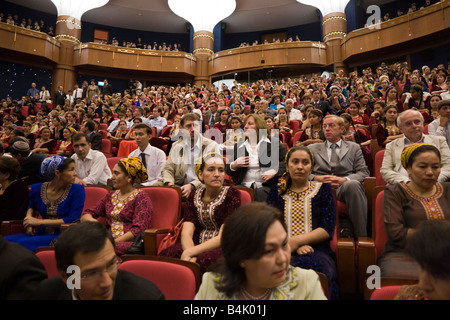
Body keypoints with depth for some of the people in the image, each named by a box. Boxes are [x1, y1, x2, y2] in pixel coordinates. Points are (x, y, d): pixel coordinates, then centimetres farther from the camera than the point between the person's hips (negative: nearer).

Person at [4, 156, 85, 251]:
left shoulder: (77, 189, -7)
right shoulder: (37, 189, 6)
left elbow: (73, 220, -12)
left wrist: (40, 222, -12)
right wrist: (29, 217, 6)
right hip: (42, 233, 4)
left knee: (23, 243, -27)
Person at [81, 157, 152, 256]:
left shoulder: (141, 197, 0)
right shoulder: (111, 196, 21)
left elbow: (138, 229, -10)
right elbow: (86, 214, 21)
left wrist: (115, 242, -18)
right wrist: (92, 220, -2)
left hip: (129, 243, -5)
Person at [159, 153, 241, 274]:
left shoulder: (232, 195, -6)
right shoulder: (194, 196, 7)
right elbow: (186, 232, -4)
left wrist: (190, 253, -20)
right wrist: (190, 254, -26)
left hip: (223, 248, -3)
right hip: (197, 245, 3)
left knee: (203, 261, -36)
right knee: (165, 255, -26)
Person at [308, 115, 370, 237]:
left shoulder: (354, 148, 23)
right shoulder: (312, 148, 23)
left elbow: (363, 172, 11)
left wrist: (344, 180, -9)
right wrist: (317, 178, -10)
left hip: (345, 187, 1)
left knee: (353, 184, -37)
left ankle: (361, 236, -28)